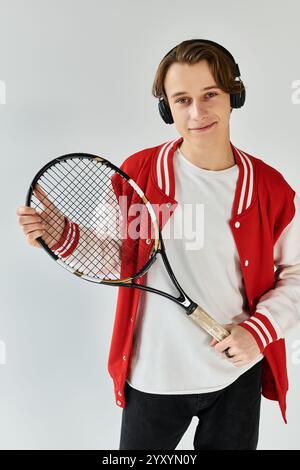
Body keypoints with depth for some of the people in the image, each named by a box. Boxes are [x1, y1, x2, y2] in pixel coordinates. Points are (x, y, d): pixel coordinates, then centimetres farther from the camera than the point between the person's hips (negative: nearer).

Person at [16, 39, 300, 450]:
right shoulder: (137, 172, -9)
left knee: (230, 444, 24)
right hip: (153, 375, 0)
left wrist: (259, 330, -11)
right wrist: (61, 235, -16)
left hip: (238, 373, 1)